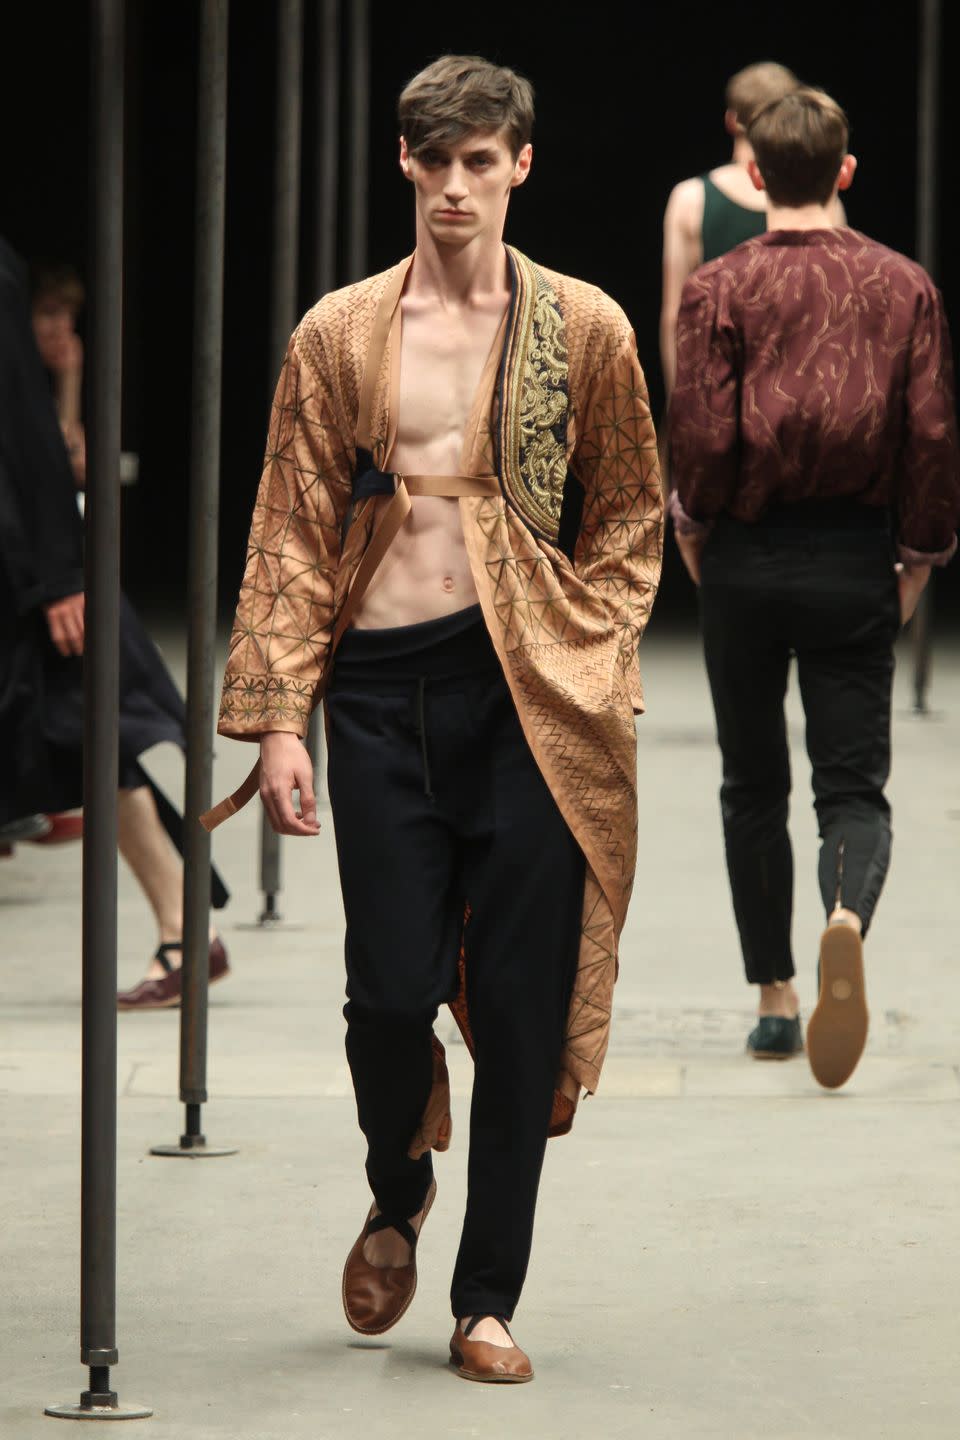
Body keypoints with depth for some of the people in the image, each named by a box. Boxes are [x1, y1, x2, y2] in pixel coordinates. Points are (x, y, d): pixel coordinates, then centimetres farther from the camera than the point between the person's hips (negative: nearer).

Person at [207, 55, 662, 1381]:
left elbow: (628, 522, 11)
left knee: (521, 1001, 0)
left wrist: (592, 666, -1)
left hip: (529, 694, 0)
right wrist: (278, 717, -1)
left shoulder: (583, 329, 6)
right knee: (392, 988, -3)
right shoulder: (337, 337, 7)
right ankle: (396, 1197, 29)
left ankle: (488, 1298, 12)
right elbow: (291, 531, 6)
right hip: (381, 685, 0)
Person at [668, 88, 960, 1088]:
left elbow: (705, 437, -11)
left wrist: (691, 524, 7)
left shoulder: (719, 289, -6)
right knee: (853, 783, 1)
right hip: (857, 562, 1)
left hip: (746, 557, -1)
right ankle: (848, 918, -31)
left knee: (753, 785, 13)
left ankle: (774, 999, 15)